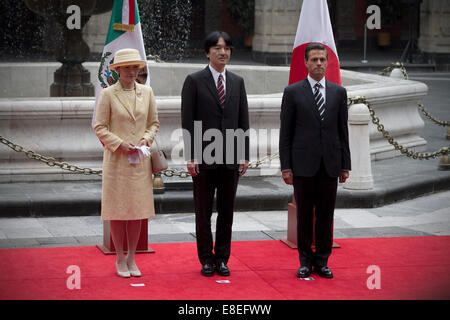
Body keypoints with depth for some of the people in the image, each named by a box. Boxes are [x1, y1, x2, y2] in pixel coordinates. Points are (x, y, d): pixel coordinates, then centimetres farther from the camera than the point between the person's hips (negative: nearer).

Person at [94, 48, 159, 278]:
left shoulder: (147, 92, 7)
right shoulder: (108, 94, -3)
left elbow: (154, 123, 14)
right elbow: (99, 127, -2)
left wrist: (146, 139, -5)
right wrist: (119, 143, -14)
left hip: (139, 161, 3)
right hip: (116, 160, -3)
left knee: (137, 211, 5)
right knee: (117, 211, 1)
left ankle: (132, 259, 15)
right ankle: (120, 259, 12)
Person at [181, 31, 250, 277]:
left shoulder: (237, 82, 10)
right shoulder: (194, 81, -1)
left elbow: (243, 121, 11)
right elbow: (187, 122, -4)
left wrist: (244, 156, 3)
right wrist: (190, 157, -10)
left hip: (230, 159, 3)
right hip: (203, 158, -3)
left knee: (227, 211, 7)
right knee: (203, 212, 4)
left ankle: (222, 258, 16)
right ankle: (206, 259, 13)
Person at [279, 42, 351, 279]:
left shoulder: (338, 92, 9)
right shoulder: (292, 92, 1)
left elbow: (343, 131, 10)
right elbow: (285, 133, 0)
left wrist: (345, 165, 6)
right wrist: (285, 167, -5)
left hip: (330, 165, 2)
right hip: (303, 164, -2)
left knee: (326, 215, 5)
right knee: (304, 215, 4)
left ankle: (322, 261, 13)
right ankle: (305, 261, 13)